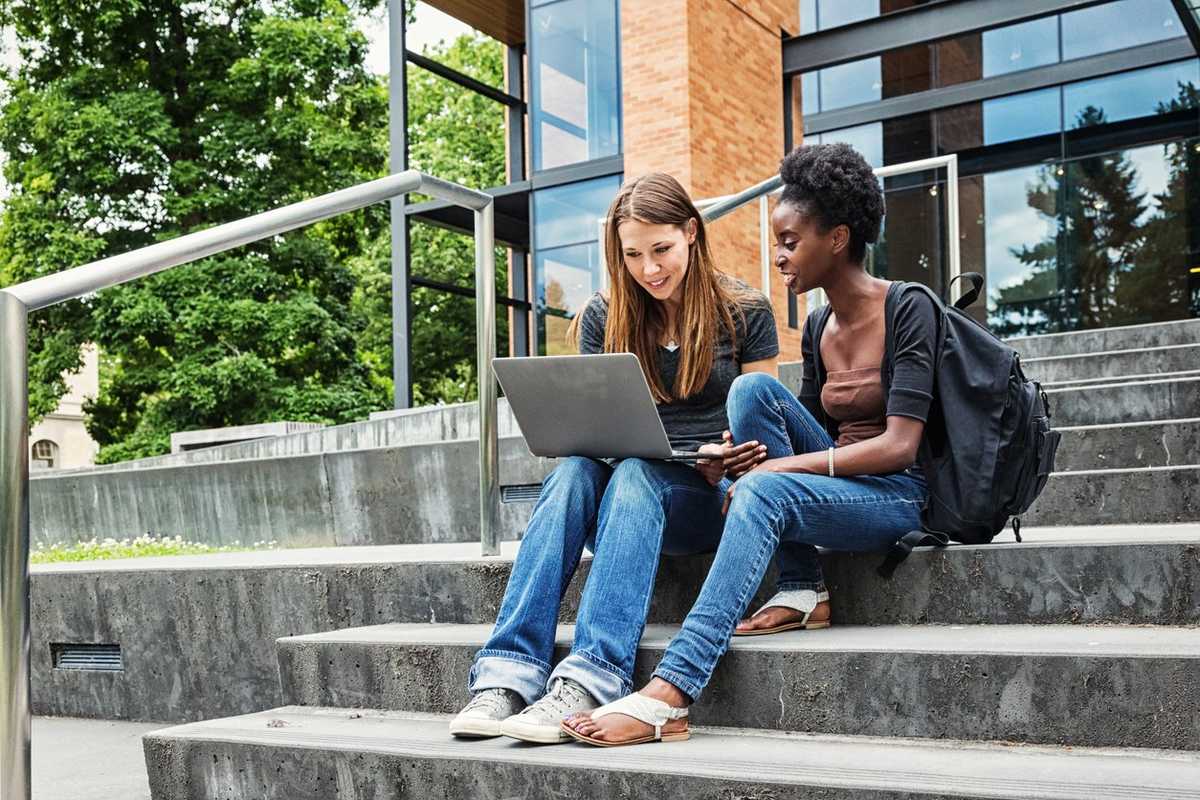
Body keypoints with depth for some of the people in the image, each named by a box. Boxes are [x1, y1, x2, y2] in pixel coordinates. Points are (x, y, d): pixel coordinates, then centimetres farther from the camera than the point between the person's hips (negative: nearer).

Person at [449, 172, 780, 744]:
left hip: (714, 495, -2)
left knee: (635, 473, -36)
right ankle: (507, 676, -43)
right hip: (624, 482, 3)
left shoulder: (745, 312, 2)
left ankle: (589, 682, -48)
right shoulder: (604, 318, 8)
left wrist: (723, 463, -18)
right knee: (573, 471, -32)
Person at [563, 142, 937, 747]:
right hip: (837, 488, 7)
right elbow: (813, 437, 11)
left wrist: (776, 466, -23)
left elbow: (899, 446, -19)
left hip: (899, 497, -7)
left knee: (764, 492, -34)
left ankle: (668, 696, -43)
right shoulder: (817, 328, 12)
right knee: (753, 387, -15)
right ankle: (803, 593, -13)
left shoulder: (908, 309, -9)